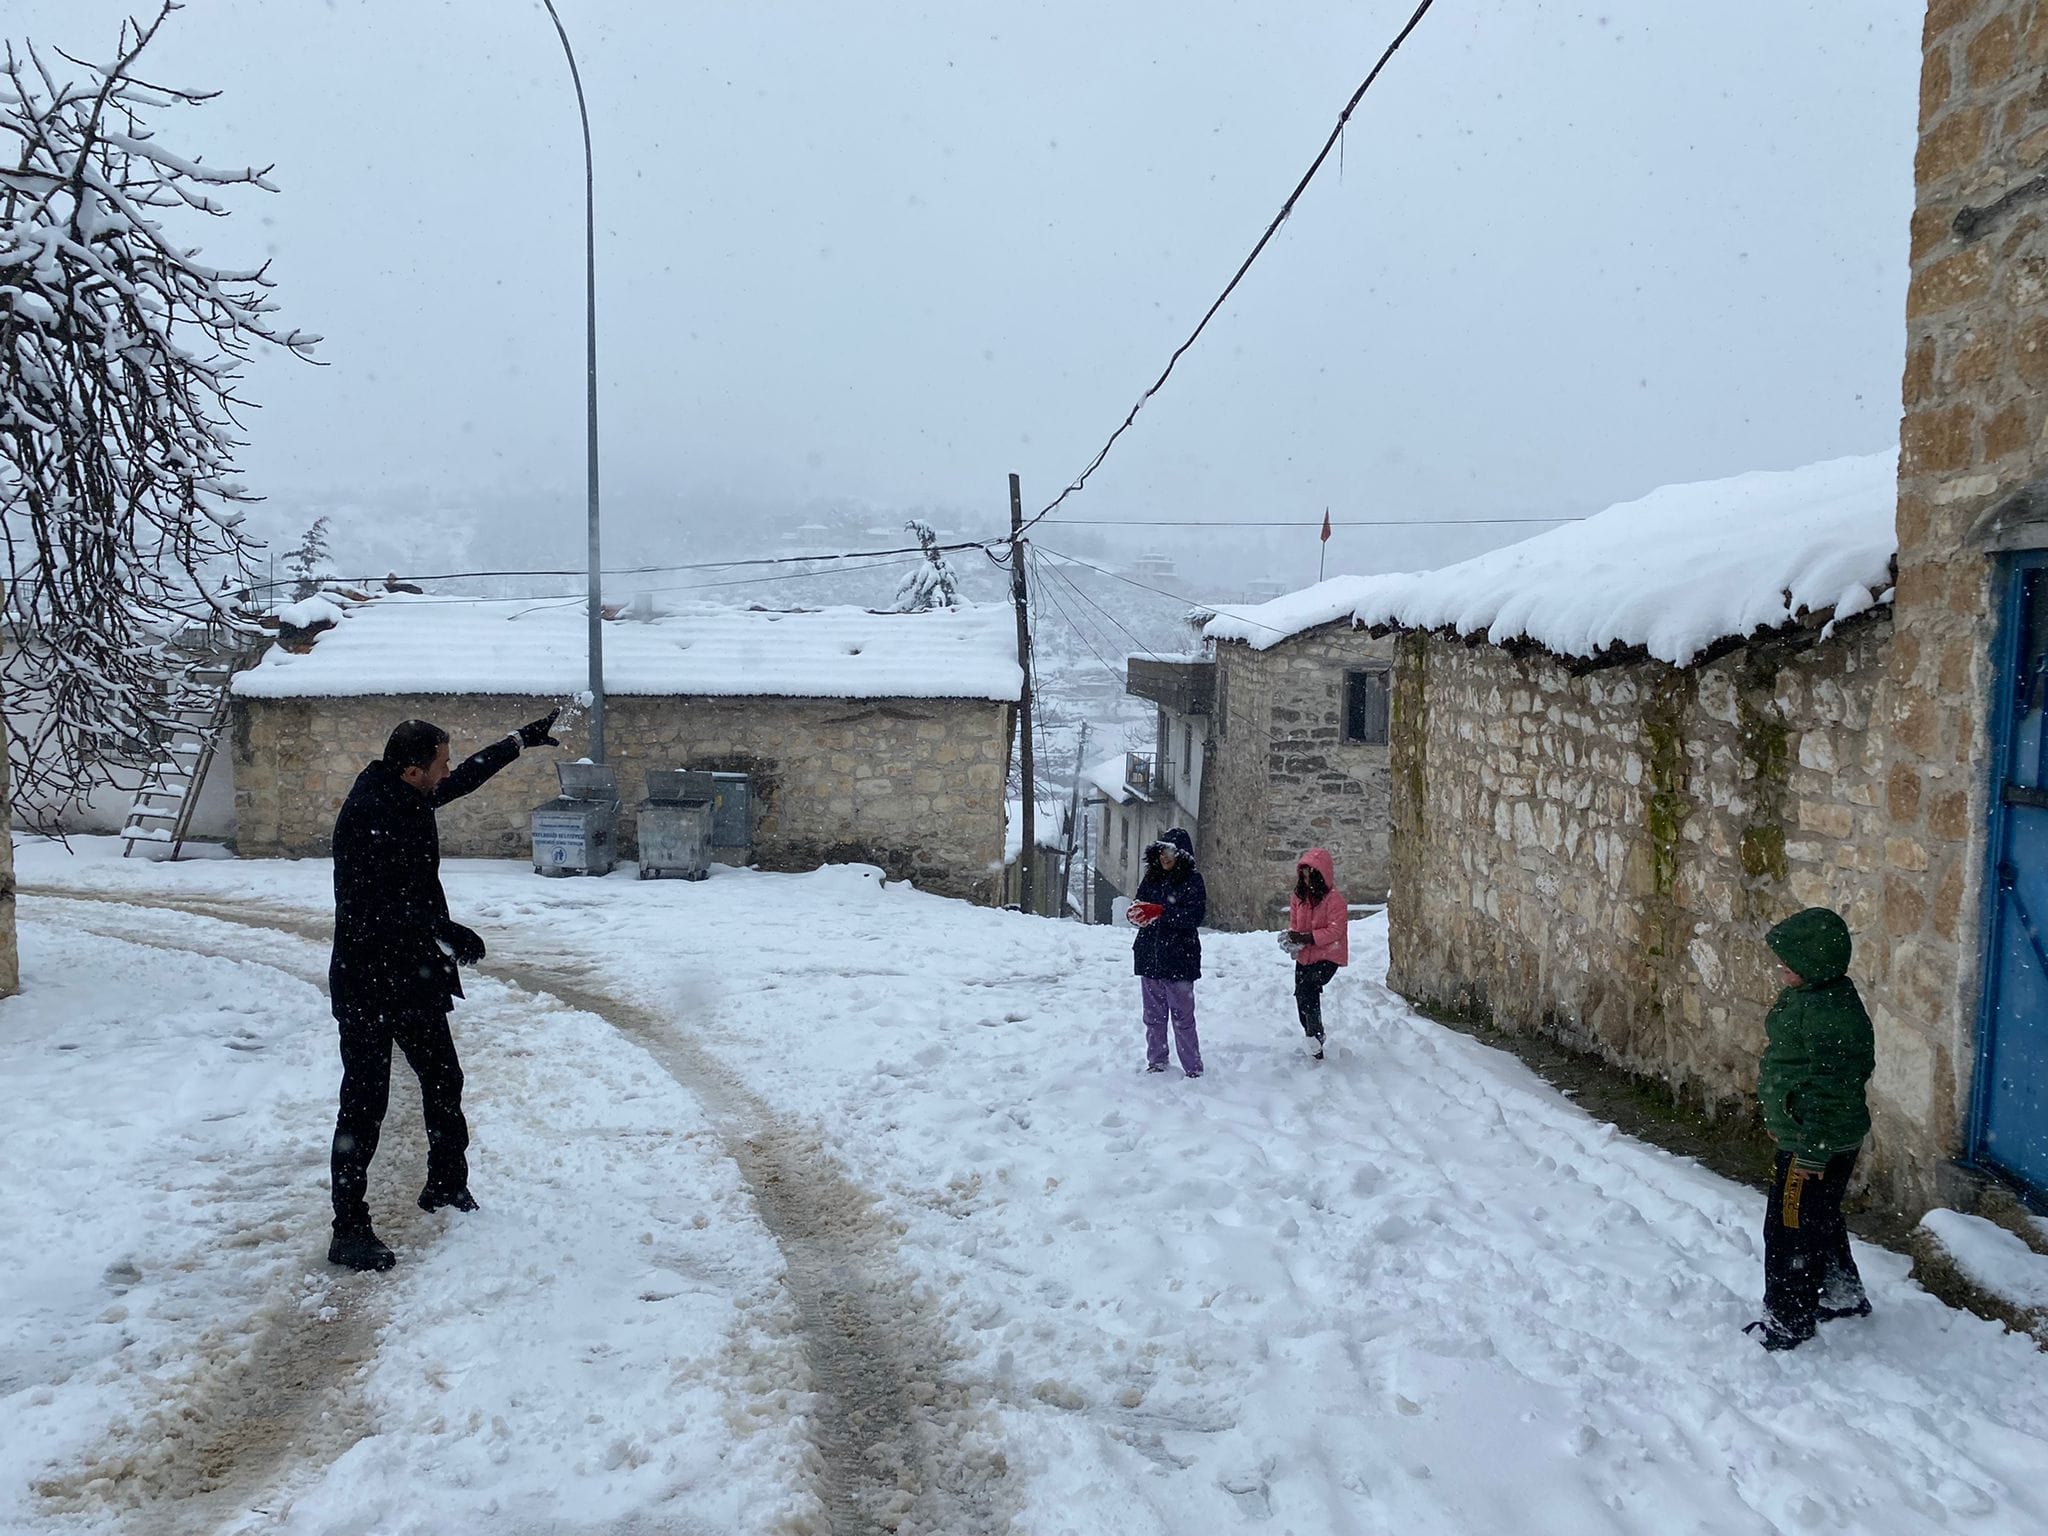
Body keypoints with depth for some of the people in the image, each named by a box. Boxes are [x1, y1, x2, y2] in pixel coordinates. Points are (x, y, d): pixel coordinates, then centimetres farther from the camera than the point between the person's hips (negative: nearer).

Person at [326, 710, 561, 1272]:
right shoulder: (368, 814, -23)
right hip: (368, 984, -9)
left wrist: (522, 739, 30)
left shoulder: (409, 797, 4)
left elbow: (467, 778, 25)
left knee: (443, 1081, 20)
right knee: (364, 1104, -4)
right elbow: (369, 909, -29)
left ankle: (447, 1185, 38)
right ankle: (349, 1231, 5)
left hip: (415, 978, 10)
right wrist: (444, 931, -31)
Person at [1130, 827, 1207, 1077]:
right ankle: (1156, 1062, 27)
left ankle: (1193, 1069, 5)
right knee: (1153, 1015, 14)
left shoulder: (1192, 880, -6)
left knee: (1182, 1016, -2)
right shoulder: (1151, 878, 9)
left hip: (1179, 958, -5)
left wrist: (1160, 913, -24)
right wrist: (1137, 911, -16)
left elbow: (1195, 916, -17)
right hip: (1149, 956, 5)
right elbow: (1138, 907, 8)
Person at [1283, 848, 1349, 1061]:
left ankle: (1315, 1034, -13)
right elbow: (1293, 922, 14)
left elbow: (1336, 930, -19)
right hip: (1304, 956, 7)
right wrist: (1292, 937, -8)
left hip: (1327, 956, -7)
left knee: (1306, 988, -26)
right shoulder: (1299, 897, 6)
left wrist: (1309, 937, -25)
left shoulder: (1334, 899, -15)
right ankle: (1313, 1042, 29)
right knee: (1302, 994, 10)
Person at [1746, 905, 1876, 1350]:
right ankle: (1843, 1295, 45)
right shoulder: (1807, 995, 3)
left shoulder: (1830, 1014, -29)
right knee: (1821, 1219, 26)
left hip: (1819, 1144, -11)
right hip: (1802, 1134, 11)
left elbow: (1831, 1091, -27)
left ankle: (1788, 1322, 17)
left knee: (1789, 1229, 3)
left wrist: (1812, 1152, -22)